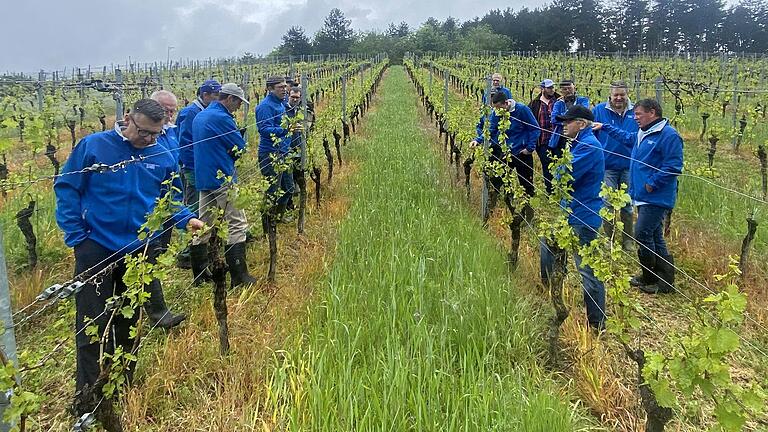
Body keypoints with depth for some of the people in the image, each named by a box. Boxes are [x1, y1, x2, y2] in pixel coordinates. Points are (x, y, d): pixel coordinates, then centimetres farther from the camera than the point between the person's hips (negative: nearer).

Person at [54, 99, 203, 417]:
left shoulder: (163, 158, 2)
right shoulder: (93, 146, -8)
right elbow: (66, 188, -4)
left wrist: (187, 219, -9)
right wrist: (74, 235, -10)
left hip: (139, 251, 3)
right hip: (96, 248, -3)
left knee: (128, 323, 15)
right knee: (92, 326, -2)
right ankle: (88, 403, 10)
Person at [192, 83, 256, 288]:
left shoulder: (199, 117, 15)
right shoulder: (222, 118, -13)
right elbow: (240, 147, -10)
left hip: (203, 178, 9)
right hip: (223, 178, -9)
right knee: (237, 224, -5)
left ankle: (199, 273, 19)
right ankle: (239, 276, -7)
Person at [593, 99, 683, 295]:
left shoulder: (668, 135, -16)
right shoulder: (643, 134, 14)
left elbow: (673, 167, -21)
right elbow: (626, 137, 36)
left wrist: (652, 184, -18)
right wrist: (604, 127, 36)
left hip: (656, 198, -10)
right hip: (643, 197, 10)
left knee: (642, 234, -9)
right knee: (654, 237, 13)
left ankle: (650, 278, 5)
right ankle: (665, 279, 23)